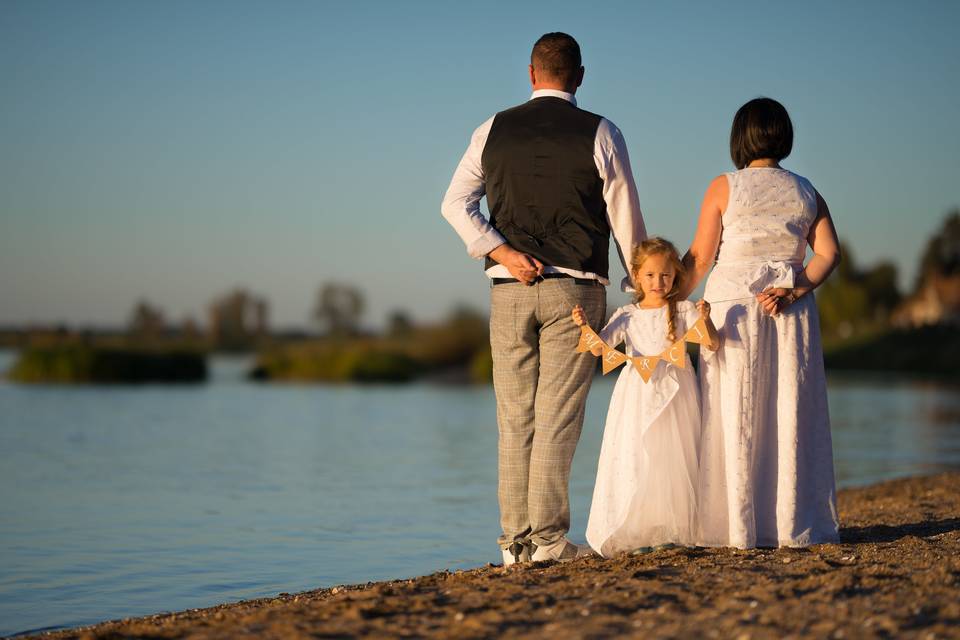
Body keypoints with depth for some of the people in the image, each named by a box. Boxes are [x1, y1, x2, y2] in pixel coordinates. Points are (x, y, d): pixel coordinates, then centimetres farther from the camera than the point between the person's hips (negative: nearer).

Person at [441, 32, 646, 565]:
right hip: (575, 290, -2)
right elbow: (626, 218, 2)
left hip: (509, 287, 3)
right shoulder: (600, 134, -1)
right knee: (557, 418, -3)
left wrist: (501, 252, -4)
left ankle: (515, 540, 8)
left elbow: (456, 203, 3)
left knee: (515, 420, 7)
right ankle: (548, 538, -5)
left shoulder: (493, 130, 8)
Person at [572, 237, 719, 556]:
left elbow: (712, 344, -6)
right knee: (634, 460, -6)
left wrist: (705, 320, -25)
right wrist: (584, 326, -16)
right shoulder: (627, 315, 10)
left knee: (673, 458, -1)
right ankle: (631, 531, -4)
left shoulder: (684, 310, 5)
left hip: (674, 394, -1)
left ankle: (675, 528, 4)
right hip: (637, 395, 1)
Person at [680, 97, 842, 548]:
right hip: (791, 315, 3)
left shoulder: (724, 188, -1)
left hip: (734, 310, -3)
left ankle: (737, 528, 0)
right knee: (789, 417, 6)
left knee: (735, 420, 0)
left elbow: (699, 258, -2)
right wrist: (794, 291, -5)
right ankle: (793, 525, 7)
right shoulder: (805, 192, 9)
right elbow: (829, 253, -1)